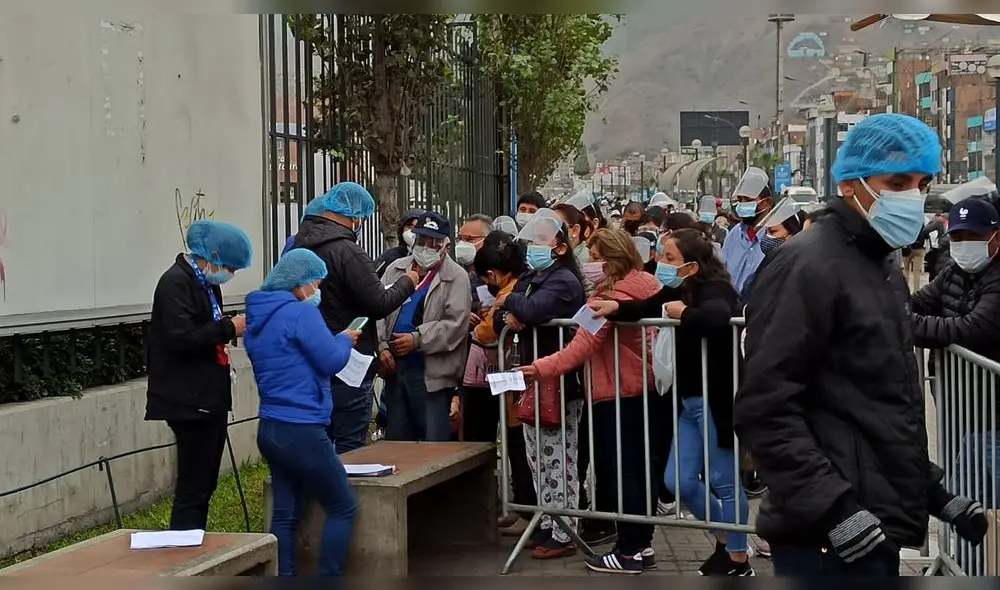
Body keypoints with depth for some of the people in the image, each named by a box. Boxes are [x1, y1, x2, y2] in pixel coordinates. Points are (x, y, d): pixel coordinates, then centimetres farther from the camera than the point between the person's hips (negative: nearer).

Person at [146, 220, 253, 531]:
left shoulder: (206, 282, 14)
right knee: (193, 487, -7)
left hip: (210, 398, 10)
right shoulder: (176, 282, -15)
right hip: (190, 400, -10)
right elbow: (180, 338, -24)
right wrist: (229, 328, -20)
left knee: (205, 483, 15)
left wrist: (232, 327, 8)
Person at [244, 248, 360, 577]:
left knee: (285, 514, 9)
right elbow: (331, 361, -12)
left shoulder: (257, 317, 14)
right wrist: (345, 340, 7)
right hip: (302, 431, -9)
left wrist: (337, 341, 20)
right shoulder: (301, 312, -14)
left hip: (271, 428, 9)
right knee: (343, 508, 3)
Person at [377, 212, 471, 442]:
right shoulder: (396, 269, 14)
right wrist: (382, 346, -6)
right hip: (395, 369, 5)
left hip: (432, 373, -5)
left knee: (435, 446, -4)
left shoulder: (457, 277, -3)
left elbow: (456, 325, -12)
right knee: (396, 439, 13)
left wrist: (417, 339, -17)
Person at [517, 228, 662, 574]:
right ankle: (643, 544, 20)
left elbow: (584, 344, -28)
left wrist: (541, 368, -33)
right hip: (641, 386, 9)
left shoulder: (611, 296, -20)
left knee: (618, 470, -3)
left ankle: (629, 552, 1)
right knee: (638, 466, 13)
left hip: (615, 393, -9)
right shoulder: (646, 284, 7)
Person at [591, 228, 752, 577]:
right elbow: (647, 309, 16)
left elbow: (717, 317, -39)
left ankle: (739, 562, 17)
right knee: (678, 482, 11)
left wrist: (683, 313, -22)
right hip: (689, 400, 9)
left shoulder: (714, 290, -17)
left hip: (715, 400, -9)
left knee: (724, 481, 2)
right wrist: (614, 308, -3)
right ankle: (724, 541, 31)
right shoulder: (679, 290, 8)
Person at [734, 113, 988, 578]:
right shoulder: (808, 266, -14)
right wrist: (833, 509, -24)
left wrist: (932, 491, 19)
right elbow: (766, 408, -20)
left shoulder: (881, 269, 17)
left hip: (877, 526, 10)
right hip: (829, 534, -9)